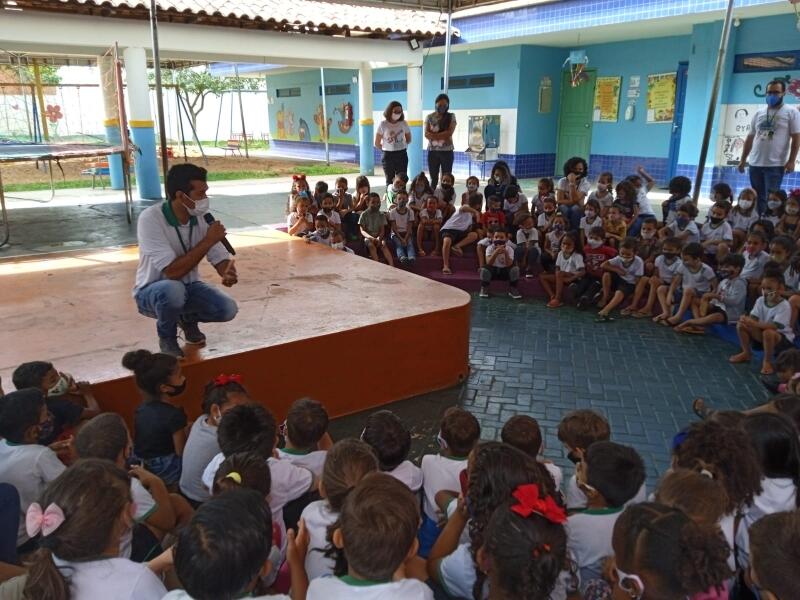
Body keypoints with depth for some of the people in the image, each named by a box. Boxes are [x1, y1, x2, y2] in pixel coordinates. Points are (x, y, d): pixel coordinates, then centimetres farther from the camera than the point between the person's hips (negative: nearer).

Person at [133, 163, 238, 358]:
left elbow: (220, 258, -7)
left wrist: (229, 273, -31)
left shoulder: (202, 218, -11)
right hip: (153, 291, -5)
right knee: (173, 290, -39)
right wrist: (208, 240, -31)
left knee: (227, 309, -20)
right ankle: (167, 337, -5)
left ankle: (188, 318, 15)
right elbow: (173, 271, -34)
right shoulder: (150, 219, -28)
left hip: (188, 287, 5)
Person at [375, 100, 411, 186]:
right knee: (390, 181, 4)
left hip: (402, 155, 2)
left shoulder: (403, 123, 0)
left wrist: (401, 147, 11)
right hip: (388, 155, -1)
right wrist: (387, 149, 7)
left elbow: (409, 140, 15)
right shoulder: (383, 124, -6)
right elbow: (377, 143, 0)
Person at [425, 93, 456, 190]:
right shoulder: (429, 117, 6)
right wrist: (443, 136, -15)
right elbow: (426, 134, -5)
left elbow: (449, 132, -10)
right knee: (433, 179, 6)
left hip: (447, 151, -1)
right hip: (432, 151, 1)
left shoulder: (451, 116, 3)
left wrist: (434, 135, -10)